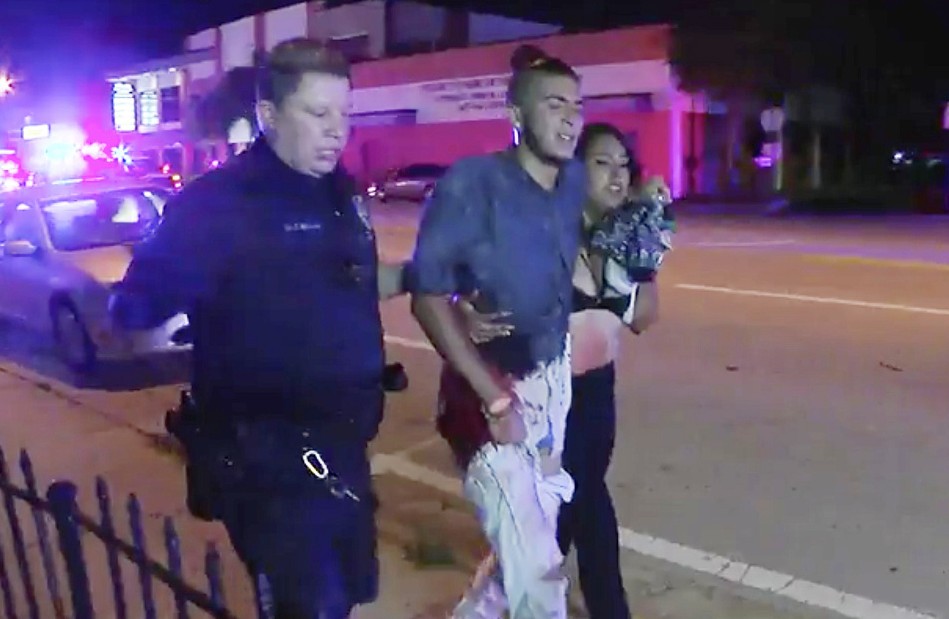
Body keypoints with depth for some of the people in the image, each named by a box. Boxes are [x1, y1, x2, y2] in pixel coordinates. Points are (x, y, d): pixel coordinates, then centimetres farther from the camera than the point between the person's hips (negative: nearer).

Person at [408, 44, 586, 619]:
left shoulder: (574, 181, 1)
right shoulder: (473, 183, -17)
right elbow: (429, 296, -19)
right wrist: (495, 397, -20)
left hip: (553, 383, 6)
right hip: (492, 389, -6)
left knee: (533, 542, 17)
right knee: (537, 568, -2)